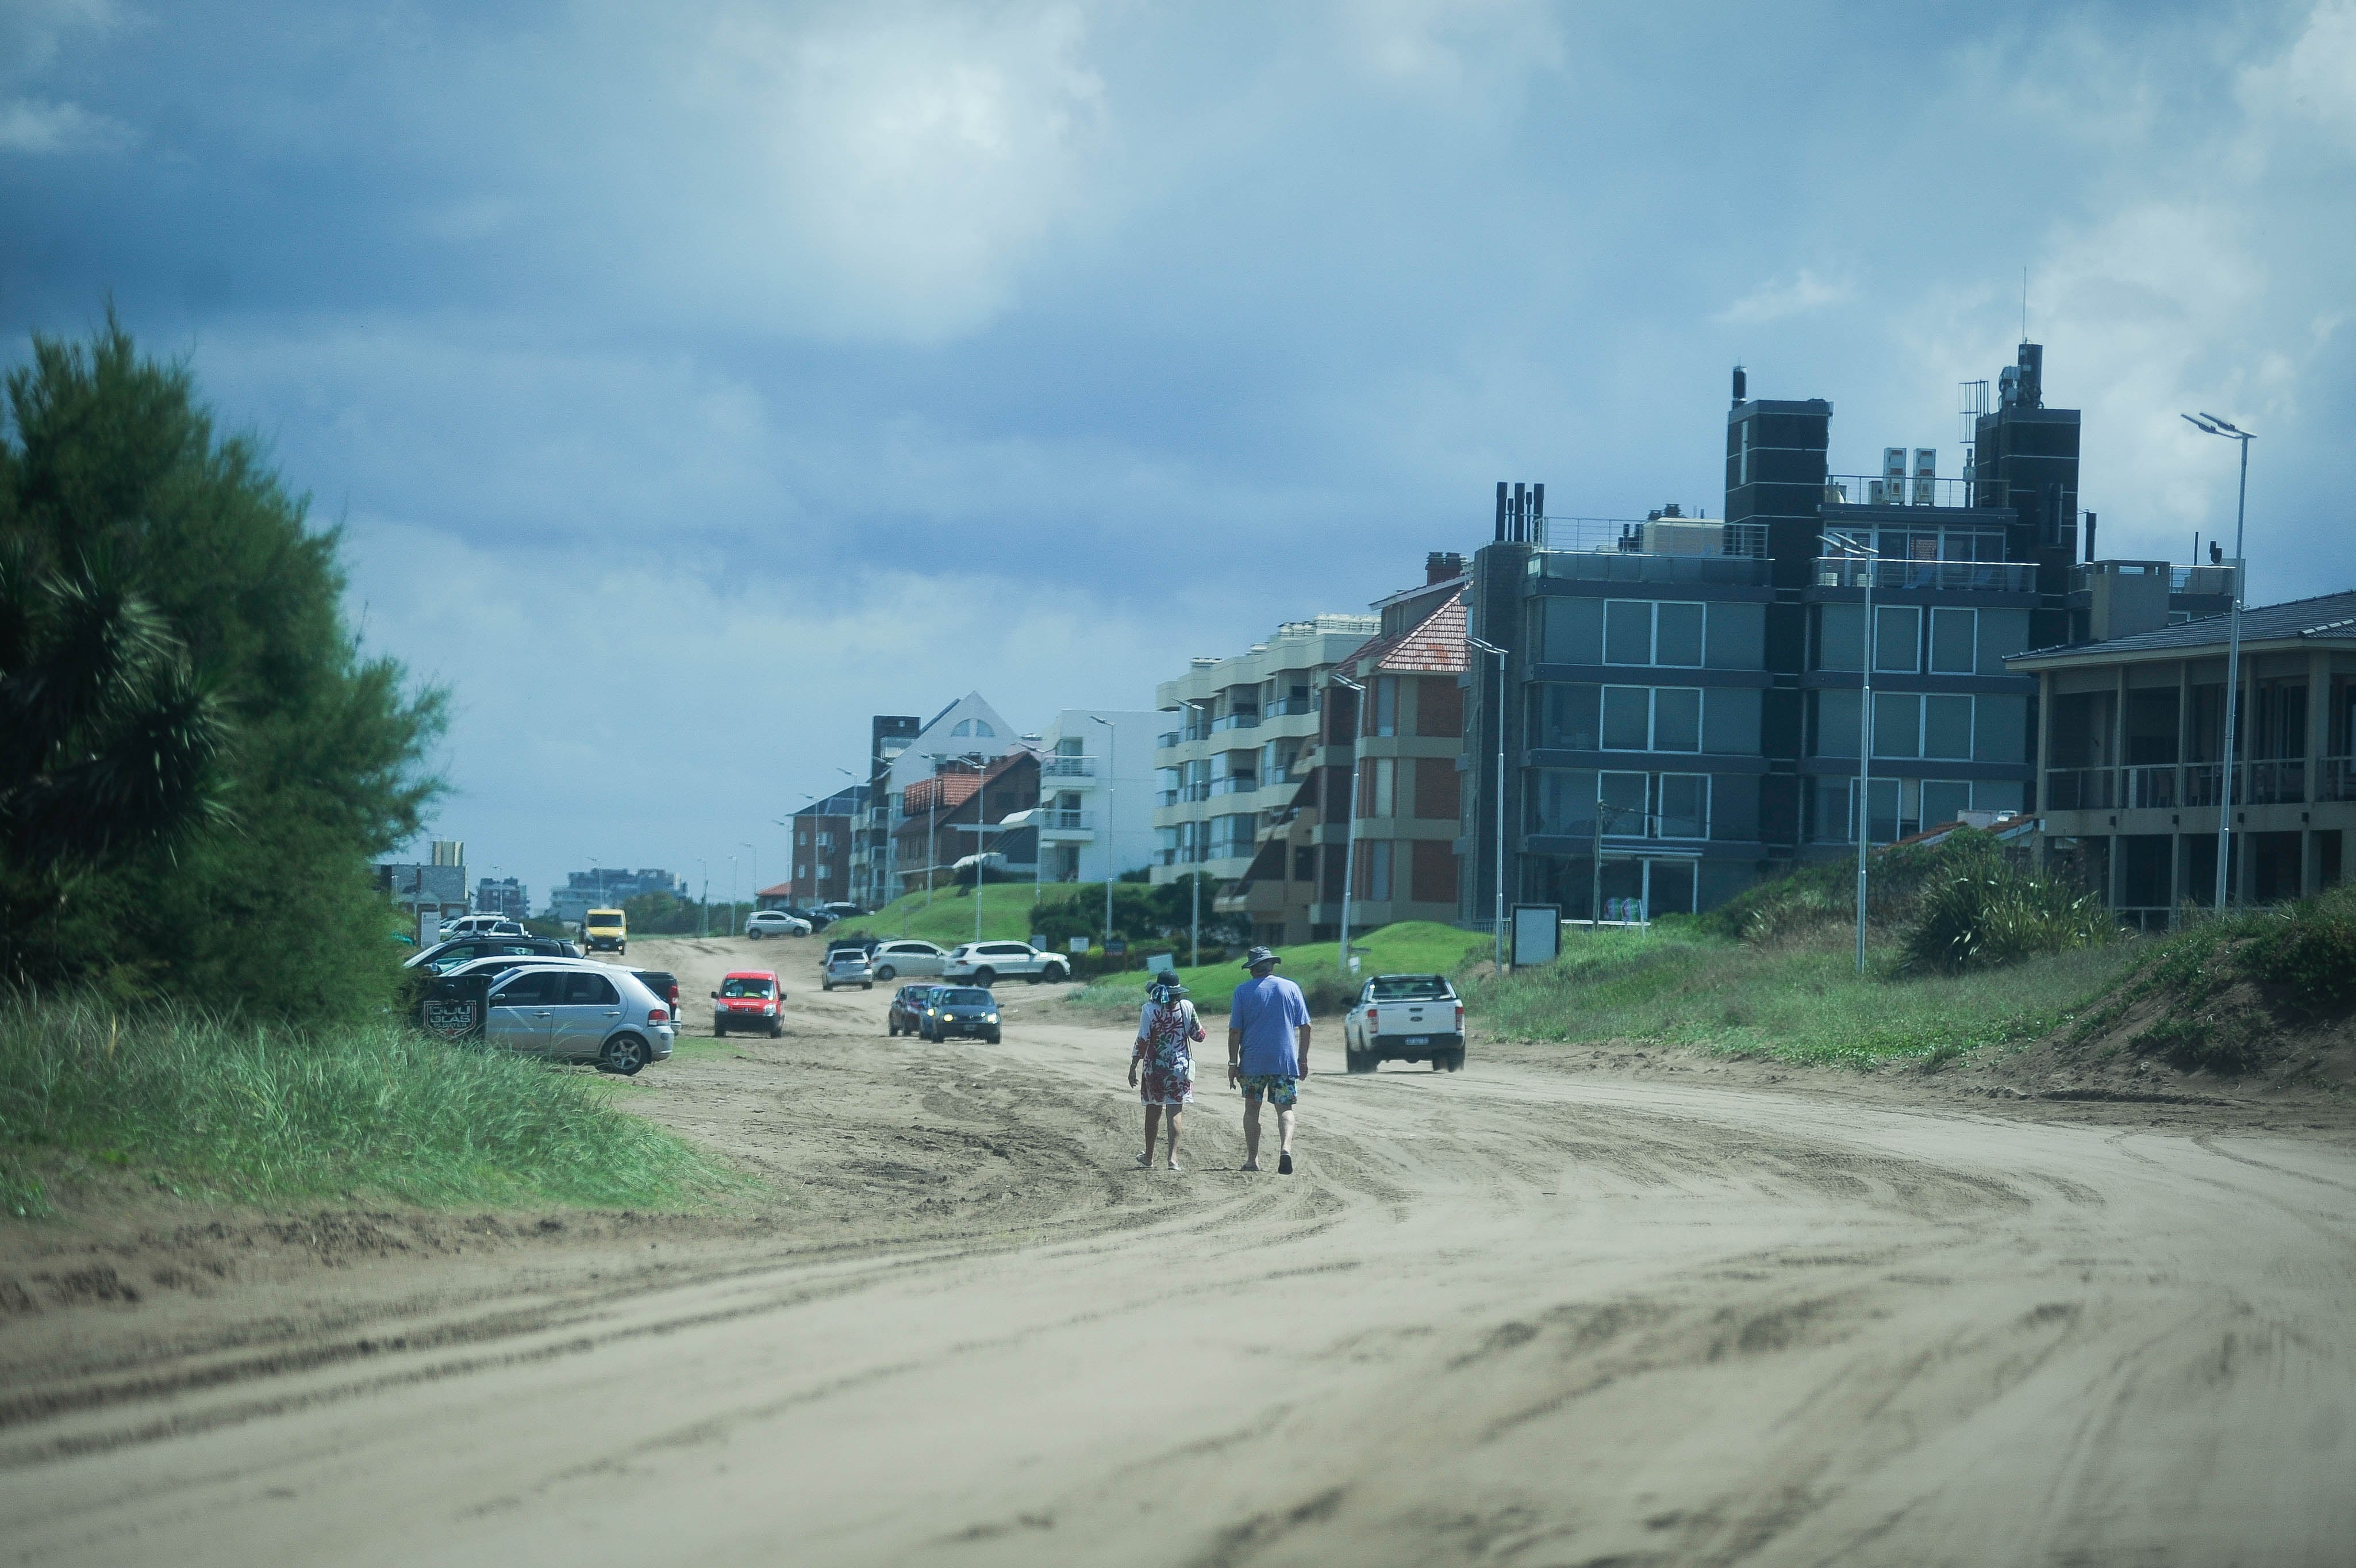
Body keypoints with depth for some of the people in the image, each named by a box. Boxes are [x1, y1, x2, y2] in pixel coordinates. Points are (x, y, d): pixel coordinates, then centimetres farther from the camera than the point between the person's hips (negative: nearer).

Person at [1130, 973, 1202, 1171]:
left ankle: (1149, 1157, 26)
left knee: (1153, 1112, 15)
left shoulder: (1150, 1009, -11)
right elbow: (1199, 1035, 3)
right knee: (1175, 1113, 1)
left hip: (1155, 1067, -1)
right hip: (1180, 1067, 1)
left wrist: (1133, 1067, -3)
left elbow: (1143, 1042, -11)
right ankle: (1173, 1157, -12)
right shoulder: (1187, 1007, -5)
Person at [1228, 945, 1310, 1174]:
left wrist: (1233, 1063, 3)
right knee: (1285, 1108, 2)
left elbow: (1235, 1031, -3)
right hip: (1285, 1061, 1)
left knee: (1252, 1108, 14)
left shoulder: (1243, 991, -1)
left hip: (1253, 1061, -1)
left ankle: (1252, 1159, 14)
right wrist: (1303, 1060, 11)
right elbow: (1305, 1027, 4)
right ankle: (1286, 1147, -23)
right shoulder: (1291, 988, 4)